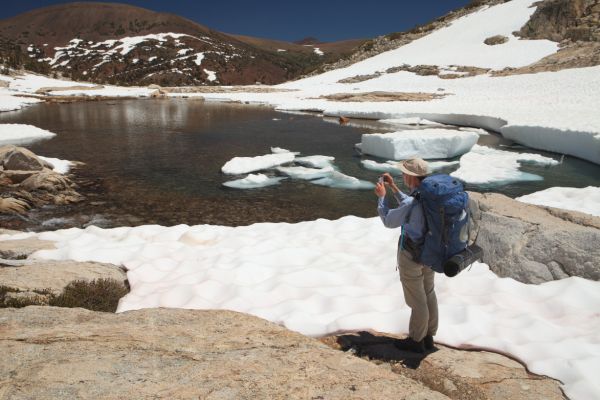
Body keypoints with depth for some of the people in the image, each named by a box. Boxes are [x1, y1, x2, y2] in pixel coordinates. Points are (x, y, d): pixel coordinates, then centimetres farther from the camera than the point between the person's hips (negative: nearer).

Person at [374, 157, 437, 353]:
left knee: (416, 300, 8)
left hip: (411, 255, -8)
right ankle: (428, 337, 36)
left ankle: (416, 341, 27)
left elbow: (389, 221, -14)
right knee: (429, 294, 20)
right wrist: (393, 187, 13)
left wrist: (381, 196, -3)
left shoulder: (411, 202, -29)